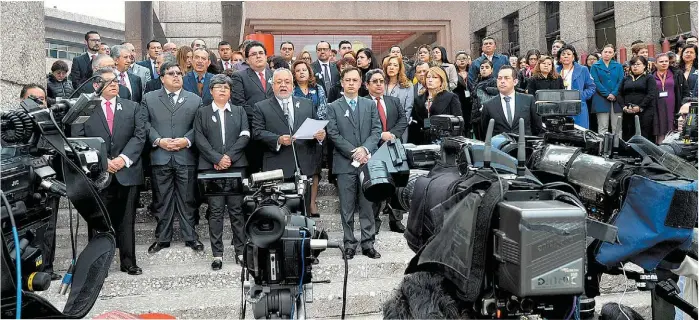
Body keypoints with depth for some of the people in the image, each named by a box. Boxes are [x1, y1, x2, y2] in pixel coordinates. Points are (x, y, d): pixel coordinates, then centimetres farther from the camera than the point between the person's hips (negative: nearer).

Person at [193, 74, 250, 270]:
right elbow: (199, 139, 1)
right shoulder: (202, 112, 12)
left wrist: (229, 156, -9)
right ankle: (217, 254, 4)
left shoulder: (239, 111, 15)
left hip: (236, 166, 1)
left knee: (236, 209, 2)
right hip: (211, 167, -1)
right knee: (215, 211, -1)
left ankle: (240, 251, 8)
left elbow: (244, 136, 3)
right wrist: (217, 159, -10)